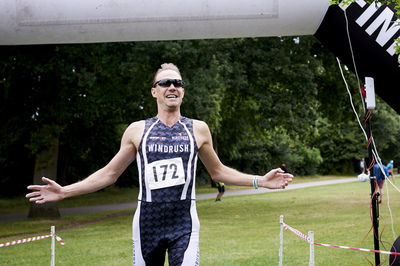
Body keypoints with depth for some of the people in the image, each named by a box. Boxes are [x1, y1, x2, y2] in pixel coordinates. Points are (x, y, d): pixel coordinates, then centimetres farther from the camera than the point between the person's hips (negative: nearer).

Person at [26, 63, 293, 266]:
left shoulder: (198, 129, 7)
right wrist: (63, 191, 3)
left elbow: (217, 171, 19)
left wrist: (260, 181, 10)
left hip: (184, 224, -1)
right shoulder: (137, 131, 6)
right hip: (147, 223, 1)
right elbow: (109, 173, 11)